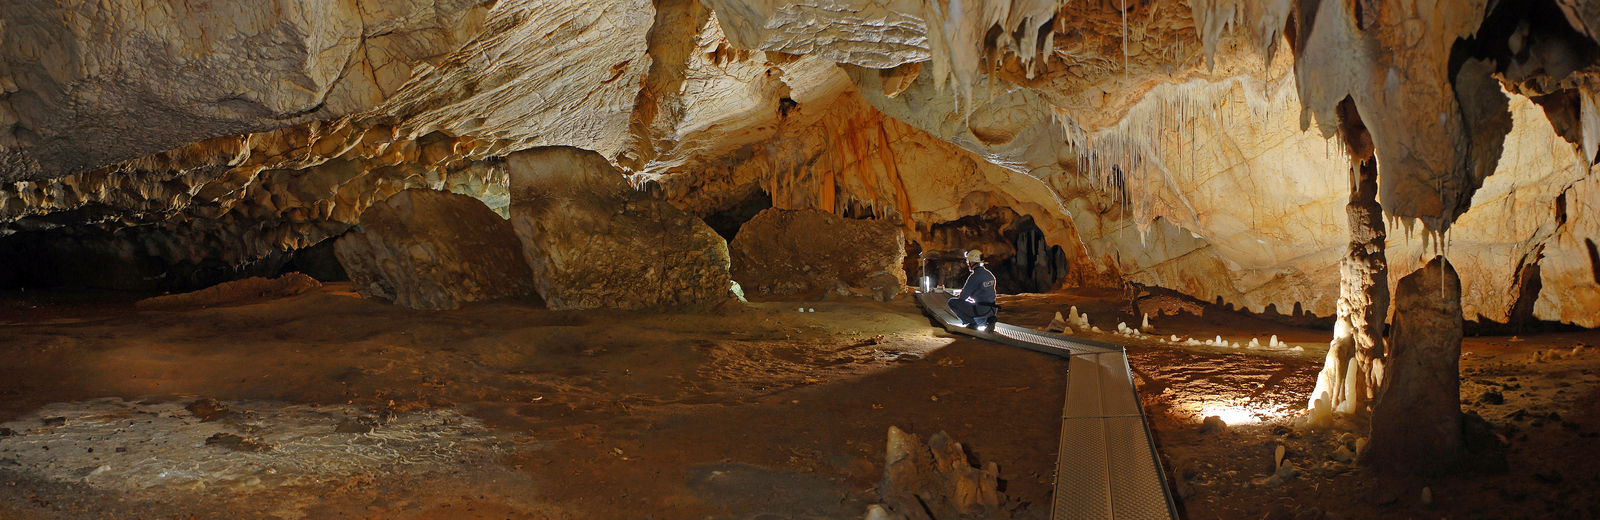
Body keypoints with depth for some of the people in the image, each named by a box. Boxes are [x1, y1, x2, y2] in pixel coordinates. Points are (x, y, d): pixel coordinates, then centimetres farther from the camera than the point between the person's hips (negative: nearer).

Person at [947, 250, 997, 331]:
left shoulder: (975, 276, -14)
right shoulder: (990, 274, 12)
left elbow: (964, 294, -9)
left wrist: (958, 299, 13)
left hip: (981, 310, -8)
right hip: (992, 310, 8)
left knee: (952, 302, -6)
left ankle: (972, 323, -4)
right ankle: (988, 319, 13)